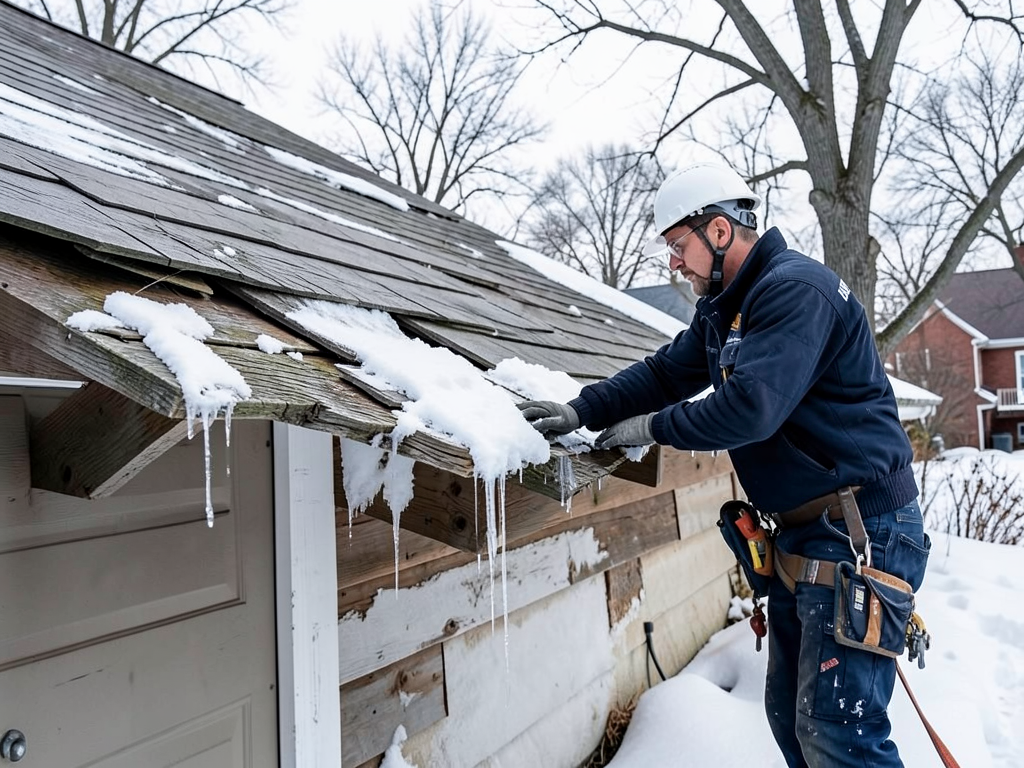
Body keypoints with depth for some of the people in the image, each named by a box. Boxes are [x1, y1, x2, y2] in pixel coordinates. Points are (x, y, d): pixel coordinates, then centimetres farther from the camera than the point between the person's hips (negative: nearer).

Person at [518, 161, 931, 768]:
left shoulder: (795, 290, -19)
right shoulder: (723, 307, 13)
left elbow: (748, 408, -28)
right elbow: (666, 372, 14)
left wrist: (652, 427, -13)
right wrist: (583, 410, 1)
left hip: (862, 531, -10)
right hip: (804, 533, 10)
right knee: (790, 713, 17)